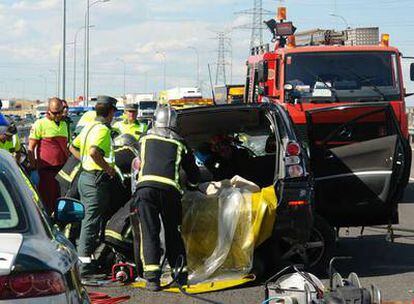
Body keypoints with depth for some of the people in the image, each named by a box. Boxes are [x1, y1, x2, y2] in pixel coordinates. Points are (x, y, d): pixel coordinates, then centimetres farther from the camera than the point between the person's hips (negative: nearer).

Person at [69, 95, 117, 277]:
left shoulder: (89, 127, 13)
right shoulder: (102, 129, -16)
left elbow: (73, 147, 22)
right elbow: (93, 151, -31)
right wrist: (108, 168, -21)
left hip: (85, 176, 10)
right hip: (97, 179, -10)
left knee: (89, 218, 17)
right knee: (92, 220, -7)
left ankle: (84, 260, 23)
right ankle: (84, 264, -7)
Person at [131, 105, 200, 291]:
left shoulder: (145, 139, 20)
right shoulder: (180, 144, 19)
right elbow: (193, 173, 27)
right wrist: (192, 185, 50)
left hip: (146, 186, -1)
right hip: (170, 190, 1)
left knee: (149, 233, 1)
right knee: (173, 233, 15)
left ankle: (152, 277, -8)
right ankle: (181, 274, 17)